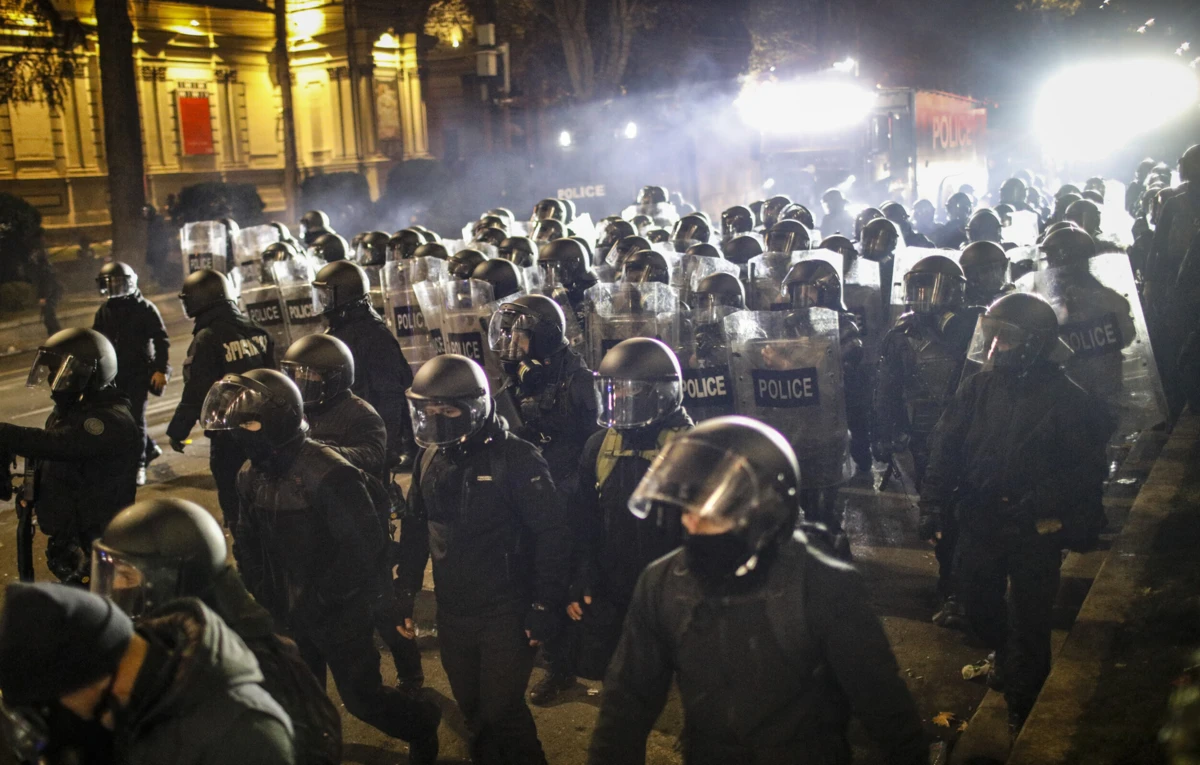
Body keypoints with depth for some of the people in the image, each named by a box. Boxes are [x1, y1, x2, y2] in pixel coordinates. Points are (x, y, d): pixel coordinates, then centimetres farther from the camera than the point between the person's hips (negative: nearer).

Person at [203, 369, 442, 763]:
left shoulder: (328, 474, -25)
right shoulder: (252, 476, -1)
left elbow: (363, 546, -25)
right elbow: (248, 545, 12)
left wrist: (320, 598, -20)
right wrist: (264, 594, 4)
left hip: (341, 612, -7)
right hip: (288, 615, 7)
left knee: (361, 697, 3)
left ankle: (422, 724, 30)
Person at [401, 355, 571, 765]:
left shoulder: (515, 459, -15)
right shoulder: (431, 457, 3)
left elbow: (552, 535, -15)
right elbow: (416, 529, 14)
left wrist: (545, 608, -16)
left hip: (505, 615, -6)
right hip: (452, 613, 6)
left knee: (501, 714, -2)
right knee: (472, 711, 17)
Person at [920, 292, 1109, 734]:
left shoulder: (1066, 400, -13)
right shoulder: (978, 389, -2)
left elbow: (1086, 470, -10)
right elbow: (945, 449, -1)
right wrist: (935, 503, -8)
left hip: (1036, 530, -4)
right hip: (980, 521, 4)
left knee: (1029, 617, 7)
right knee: (976, 600, 20)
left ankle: (1024, 705, 24)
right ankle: (1005, 656, 50)